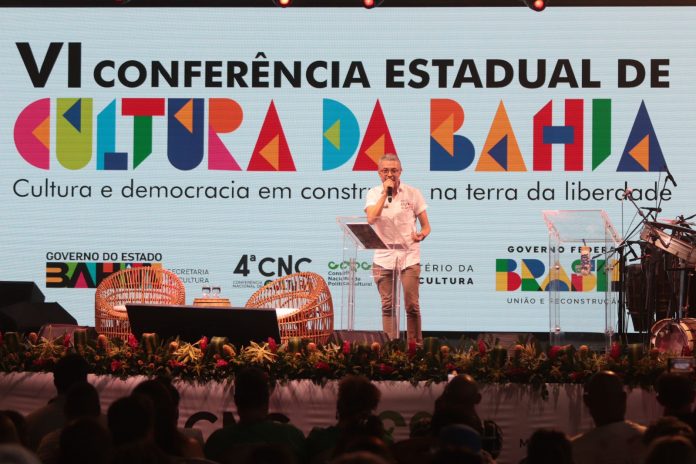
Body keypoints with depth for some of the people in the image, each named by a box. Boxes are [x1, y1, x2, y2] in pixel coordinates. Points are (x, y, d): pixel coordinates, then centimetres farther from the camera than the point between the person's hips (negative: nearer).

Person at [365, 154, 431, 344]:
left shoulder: (413, 193, 3)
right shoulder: (374, 194, 4)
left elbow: (426, 226, 6)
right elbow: (371, 220, -14)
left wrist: (421, 235, -17)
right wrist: (385, 193, -15)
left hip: (409, 258, -1)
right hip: (383, 258, 1)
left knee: (412, 305, -4)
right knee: (388, 306, 5)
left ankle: (416, 346, 5)